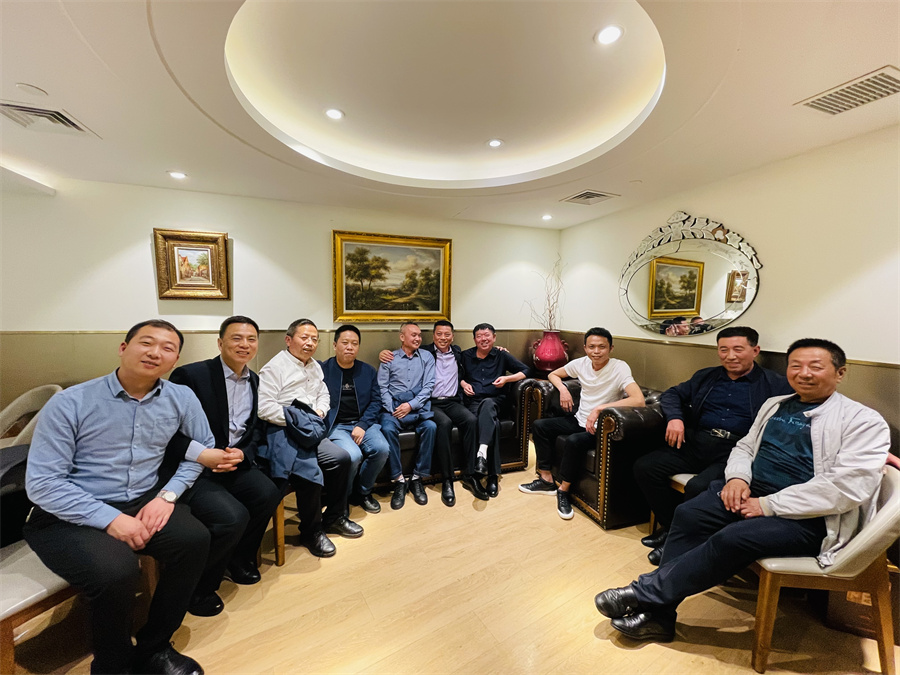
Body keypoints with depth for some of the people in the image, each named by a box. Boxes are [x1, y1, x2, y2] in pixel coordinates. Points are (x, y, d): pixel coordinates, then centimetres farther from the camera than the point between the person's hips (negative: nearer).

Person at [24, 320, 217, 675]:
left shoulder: (181, 398, -2)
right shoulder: (70, 403, -11)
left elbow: (203, 447, 6)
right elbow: (41, 483, -11)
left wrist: (168, 494, -8)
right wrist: (110, 519, -20)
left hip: (142, 502, 3)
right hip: (67, 516, -3)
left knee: (195, 538, -21)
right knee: (117, 572, -29)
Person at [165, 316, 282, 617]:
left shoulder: (255, 381, 8)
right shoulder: (189, 375, -11)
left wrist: (243, 453, -8)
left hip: (235, 463, 6)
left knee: (268, 493, -19)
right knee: (233, 516, -25)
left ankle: (239, 558, 12)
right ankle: (195, 588, 6)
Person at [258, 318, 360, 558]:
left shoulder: (315, 367, 18)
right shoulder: (274, 367, -6)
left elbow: (324, 395, 23)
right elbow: (265, 407, -16)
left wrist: (319, 411, 2)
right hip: (281, 431, -7)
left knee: (341, 458, -7)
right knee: (311, 473, -26)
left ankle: (334, 517, 15)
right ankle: (311, 531, 1)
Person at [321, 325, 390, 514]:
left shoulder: (368, 371, 10)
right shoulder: (322, 370, 1)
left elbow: (376, 401, 5)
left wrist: (362, 425, -8)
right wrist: (324, 427, -16)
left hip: (363, 423, 3)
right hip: (335, 426, -3)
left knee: (382, 448, -23)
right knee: (353, 455, -29)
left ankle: (363, 492, 6)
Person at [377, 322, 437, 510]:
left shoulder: (427, 357, 10)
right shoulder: (389, 358, 9)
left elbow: (428, 385, 1)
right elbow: (382, 387, 1)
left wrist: (411, 405, -12)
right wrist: (392, 409, -13)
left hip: (418, 406, 1)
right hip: (393, 405, 0)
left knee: (430, 426, -29)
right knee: (388, 429, -31)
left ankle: (417, 478, -13)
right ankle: (399, 480, -16)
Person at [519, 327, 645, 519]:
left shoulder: (619, 368, -20)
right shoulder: (581, 363, -3)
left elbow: (639, 400, -35)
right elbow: (553, 374, 12)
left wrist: (599, 408, -36)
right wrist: (563, 389, -9)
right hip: (579, 420, 7)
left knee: (574, 441, -33)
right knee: (539, 425, -3)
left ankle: (563, 491, -7)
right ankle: (547, 480, 7)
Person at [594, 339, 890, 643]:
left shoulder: (864, 421, -3)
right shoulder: (774, 405, 16)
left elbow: (849, 487, -15)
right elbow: (744, 447, 20)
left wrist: (768, 505, -18)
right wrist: (737, 476, -3)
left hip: (807, 516, -5)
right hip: (751, 491, 6)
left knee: (733, 538, -29)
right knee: (688, 514, -18)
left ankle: (644, 592, -15)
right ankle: (658, 616, -11)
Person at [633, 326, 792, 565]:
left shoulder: (775, 384, 8)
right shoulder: (706, 377, 21)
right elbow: (672, 394, 19)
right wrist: (674, 417, -3)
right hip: (696, 444, 5)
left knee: (698, 487, -31)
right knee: (644, 467, -13)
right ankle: (670, 526, 6)